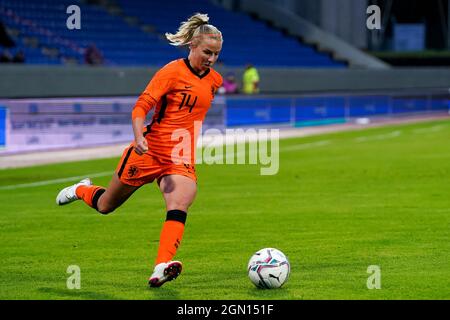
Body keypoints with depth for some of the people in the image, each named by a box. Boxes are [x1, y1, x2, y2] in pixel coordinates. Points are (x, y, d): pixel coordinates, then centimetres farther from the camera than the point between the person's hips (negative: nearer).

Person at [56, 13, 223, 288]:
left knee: (179, 207, -27)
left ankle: (161, 268, -42)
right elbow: (141, 108, -18)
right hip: (149, 151, -3)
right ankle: (81, 190, 48)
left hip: (181, 161, 3)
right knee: (106, 206, 14)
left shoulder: (215, 80, 6)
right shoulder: (173, 72, -13)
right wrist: (139, 137, -34)